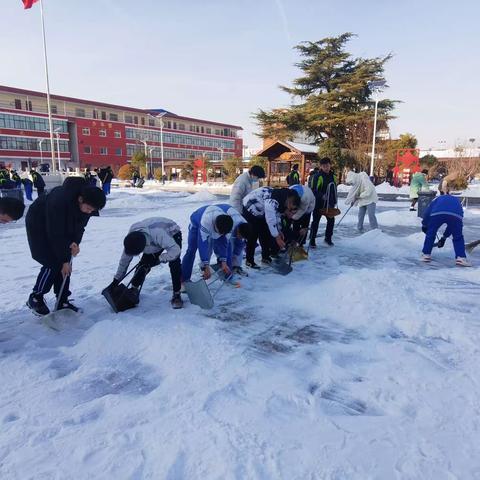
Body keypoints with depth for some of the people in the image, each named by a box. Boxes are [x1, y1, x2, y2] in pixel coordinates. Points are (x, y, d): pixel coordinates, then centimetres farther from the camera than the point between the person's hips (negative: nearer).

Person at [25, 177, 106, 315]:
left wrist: (75, 243, -27)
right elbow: (56, 235, -33)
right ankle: (35, 298, 8)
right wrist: (64, 260, -27)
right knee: (52, 264, -13)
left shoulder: (87, 203, -21)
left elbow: (80, 226, -8)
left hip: (63, 226, 6)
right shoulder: (60, 201, -40)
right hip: (39, 226, -6)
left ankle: (62, 301, 10)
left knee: (65, 263, -1)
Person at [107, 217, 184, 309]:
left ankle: (176, 295, -11)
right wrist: (116, 280, -6)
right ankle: (134, 290, 16)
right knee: (143, 265, -7)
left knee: (174, 264, -26)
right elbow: (125, 259, -11)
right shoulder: (132, 239, -26)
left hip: (172, 234, -5)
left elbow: (175, 250, -47)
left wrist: (158, 259, -39)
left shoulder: (157, 233, -48)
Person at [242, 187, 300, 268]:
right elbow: (270, 220, -36)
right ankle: (249, 261, -1)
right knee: (253, 235, -12)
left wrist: (278, 231, 4)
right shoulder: (272, 201, -36)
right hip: (249, 209, -9)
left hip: (260, 211, 9)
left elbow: (276, 215, 7)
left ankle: (266, 257, 24)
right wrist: (277, 237, -30)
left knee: (265, 234, 11)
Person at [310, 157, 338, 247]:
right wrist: (321, 196, -30)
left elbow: (335, 189, 16)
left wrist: (334, 202, 13)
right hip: (319, 203, -6)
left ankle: (328, 238, 28)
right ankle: (312, 240, 8)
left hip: (329, 204, 6)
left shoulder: (333, 176, 6)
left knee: (331, 220, 11)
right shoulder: (318, 176, -13)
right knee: (316, 221, 0)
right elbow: (313, 190, -16)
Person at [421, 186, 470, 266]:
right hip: (456, 215, 1)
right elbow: (452, 225, 43)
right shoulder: (457, 201, 43)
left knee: (430, 233, 22)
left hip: (437, 213, -1)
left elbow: (427, 211, 21)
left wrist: (424, 225, 33)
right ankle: (461, 258, 16)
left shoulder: (438, 199, 39)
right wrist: (444, 237, 51)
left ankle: (426, 255, 27)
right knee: (458, 237, 23)